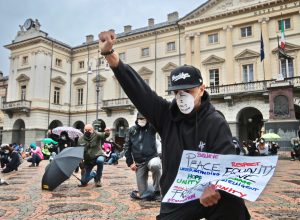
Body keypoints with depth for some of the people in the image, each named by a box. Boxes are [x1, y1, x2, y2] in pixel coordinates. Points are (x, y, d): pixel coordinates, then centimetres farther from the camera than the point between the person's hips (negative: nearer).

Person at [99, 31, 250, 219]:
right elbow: (137, 89, -12)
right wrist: (109, 53, -23)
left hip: (210, 195, -3)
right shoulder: (166, 114, -3)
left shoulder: (216, 122, -9)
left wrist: (214, 186, -42)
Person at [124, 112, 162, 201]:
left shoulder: (151, 127, 1)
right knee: (143, 193, -1)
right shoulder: (132, 130, 6)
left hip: (152, 157, -2)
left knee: (155, 165, -39)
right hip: (139, 163, 2)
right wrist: (130, 162, 0)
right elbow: (127, 147, 7)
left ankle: (157, 191, -18)